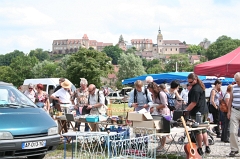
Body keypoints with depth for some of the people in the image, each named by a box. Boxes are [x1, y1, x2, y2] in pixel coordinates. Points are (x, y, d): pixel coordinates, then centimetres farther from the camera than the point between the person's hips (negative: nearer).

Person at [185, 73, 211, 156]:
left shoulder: (195, 89, -21)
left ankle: (200, 150, 6)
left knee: (198, 131, -1)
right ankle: (207, 147, 16)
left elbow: (193, 103, -22)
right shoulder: (200, 86, 11)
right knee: (204, 130, 16)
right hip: (204, 111, 10)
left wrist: (185, 111, -18)